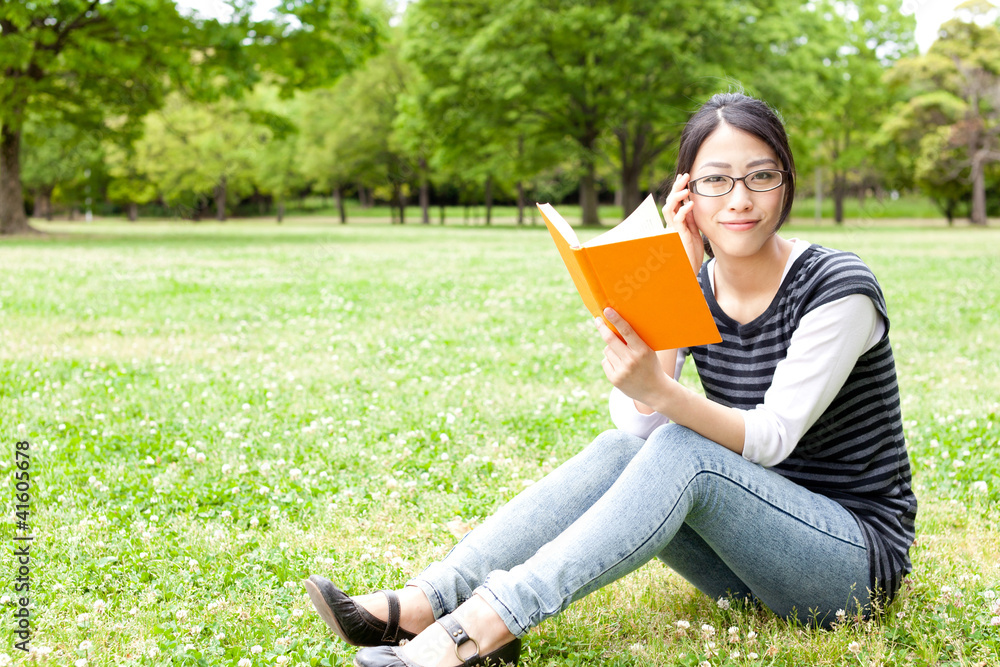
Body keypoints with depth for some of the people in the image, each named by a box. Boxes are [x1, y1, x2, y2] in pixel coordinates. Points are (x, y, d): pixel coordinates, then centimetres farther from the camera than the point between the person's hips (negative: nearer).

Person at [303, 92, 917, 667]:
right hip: (750, 551, 5)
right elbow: (638, 424, -13)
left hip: (858, 559, -5)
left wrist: (660, 392, -40)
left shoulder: (838, 288, -15)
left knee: (681, 449, -30)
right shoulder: (699, 288, 1)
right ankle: (420, 605, -29)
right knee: (621, 450, -20)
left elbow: (772, 438, -22)